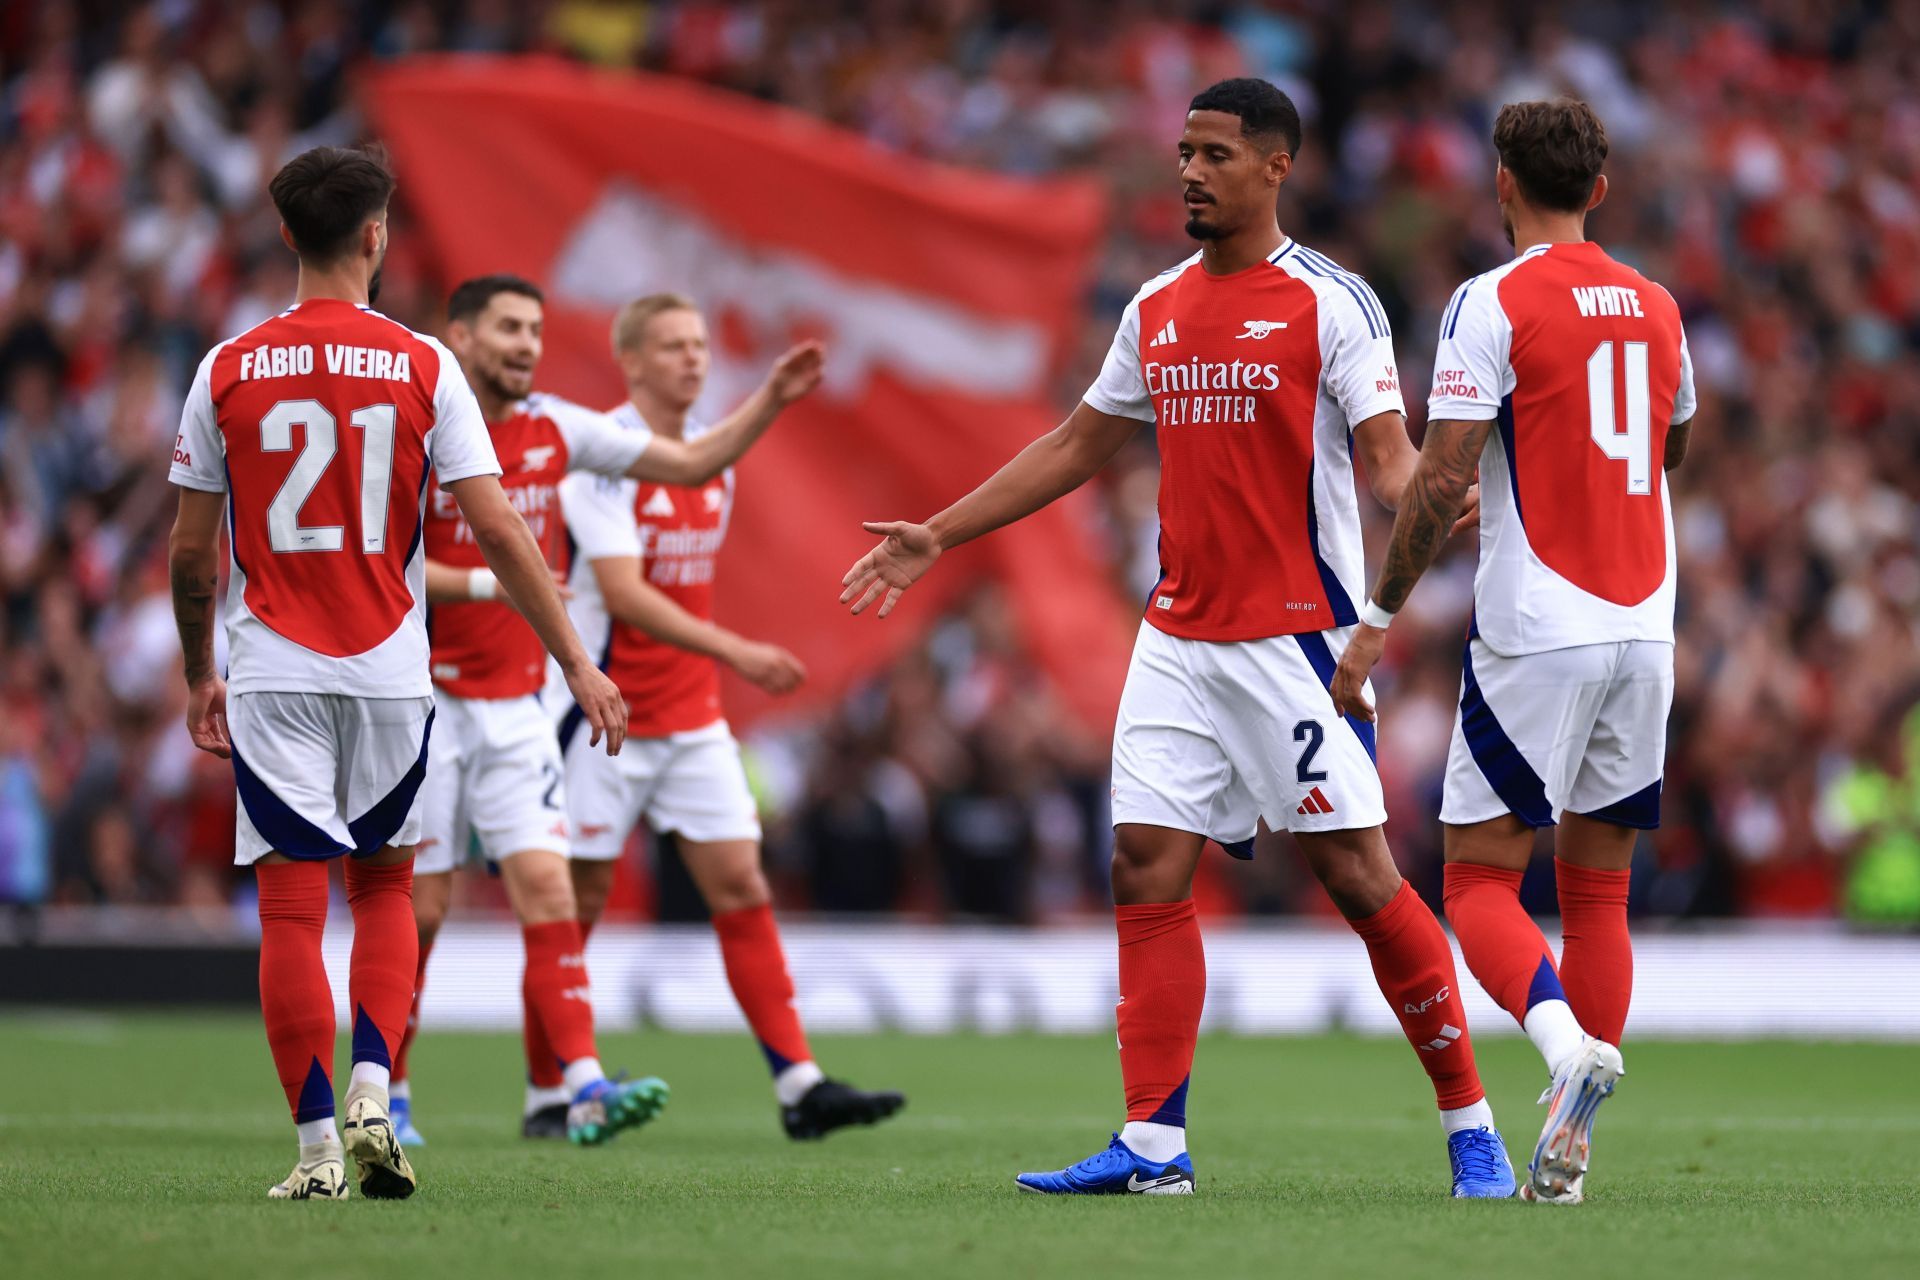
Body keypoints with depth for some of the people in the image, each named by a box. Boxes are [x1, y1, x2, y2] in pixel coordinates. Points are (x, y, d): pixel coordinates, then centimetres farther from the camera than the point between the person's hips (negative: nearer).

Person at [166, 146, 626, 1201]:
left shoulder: (228, 372, -1)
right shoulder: (422, 368, -3)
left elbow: (192, 549, 4)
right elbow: (497, 531, -6)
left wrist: (198, 676, 18)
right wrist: (577, 663, -1)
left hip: (273, 674, 0)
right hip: (389, 671, 1)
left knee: (291, 908, 1)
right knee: (385, 884, 17)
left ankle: (318, 1143, -3)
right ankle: (373, 1103, 1)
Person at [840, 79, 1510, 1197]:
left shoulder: (1330, 300, -5)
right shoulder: (1158, 309, 13)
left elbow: (1388, 454, -11)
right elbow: (1077, 447, 23)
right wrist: (936, 539, 24)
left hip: (1296, 636, -6)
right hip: (1179, 636, 6)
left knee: (1357, 872, -7)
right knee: (1148, 865, -2)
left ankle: (1471, 1126, 3)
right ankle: (1154, 1147, 0)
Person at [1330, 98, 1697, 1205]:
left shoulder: (1495, 304, -7)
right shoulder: (1656, 308, 11)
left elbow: (1442, 480, -13)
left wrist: (1380, 618, -6)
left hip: (1536, 635, -5)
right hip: (1645, 632, 5)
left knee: (1480, 880, -1)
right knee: (1599, 887, 10)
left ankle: (1568, 1042, -28)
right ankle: (1570, 1148, 5)